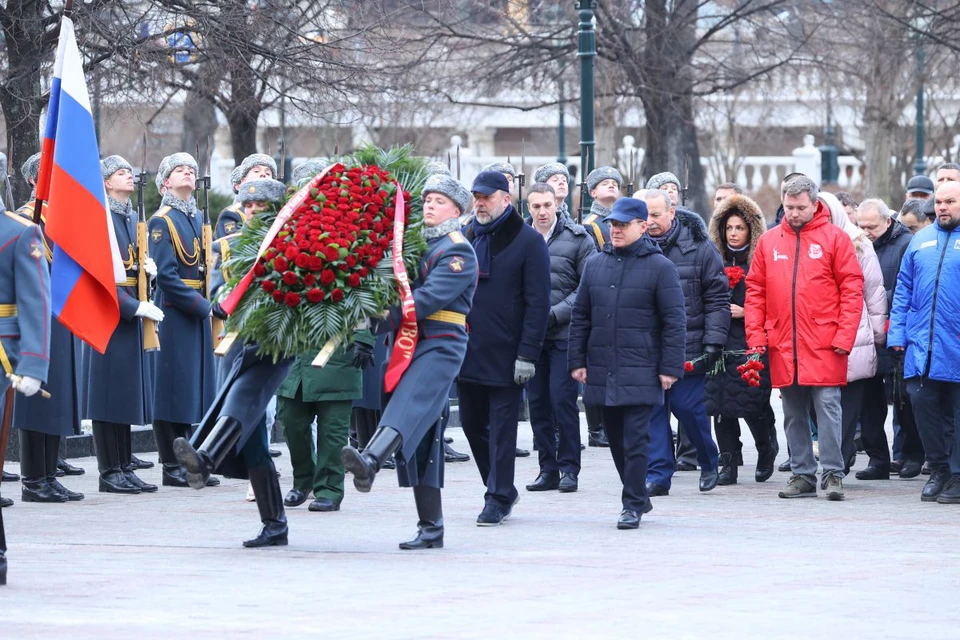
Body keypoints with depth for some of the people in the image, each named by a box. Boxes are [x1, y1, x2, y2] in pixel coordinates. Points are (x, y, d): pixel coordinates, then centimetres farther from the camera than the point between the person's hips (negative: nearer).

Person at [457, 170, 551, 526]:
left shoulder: (528, 241, -5)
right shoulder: (466, 238, 12)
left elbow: (538, 302, -8)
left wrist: (527, 354, -14)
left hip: (505, 354, -6)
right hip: (468, 351, 6)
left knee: (502, 426, -2)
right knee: (472, 423, 11)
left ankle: (498, 499, 4)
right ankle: (502, 489, 26)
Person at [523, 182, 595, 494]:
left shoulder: (577, 239, -1)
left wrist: (556, 313, -12)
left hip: (564, 334, -3)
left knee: (563, 400, -8)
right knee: (537, 401, 5)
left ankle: (569, 468, 1)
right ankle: (548, 469, 13)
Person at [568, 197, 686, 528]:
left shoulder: (660, 267, -3)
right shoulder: (595, 265, 11)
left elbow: (674, 321, -5)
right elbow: (581, 316, 15)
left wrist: (670, 368, -9)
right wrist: (577, 361, 9)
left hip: (640, 373, -5)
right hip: (602, 372, 5)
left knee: (635, 441, -8)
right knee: (616, 440, 11)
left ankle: (632, 506, -2)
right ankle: (639, 497, 23)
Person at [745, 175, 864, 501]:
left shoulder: (834, 237, -1)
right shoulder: (769, 241, 9)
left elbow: (852, 288, -4)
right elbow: (755, 291, 10)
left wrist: (844, 336, -11)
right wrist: (756, 336, 2)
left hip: (824, 346, -4)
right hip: (782, 346, 4)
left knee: (828, 408, -5)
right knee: (794, 415, 8)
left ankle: (833, 474, -1)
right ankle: (802, 474, 15)